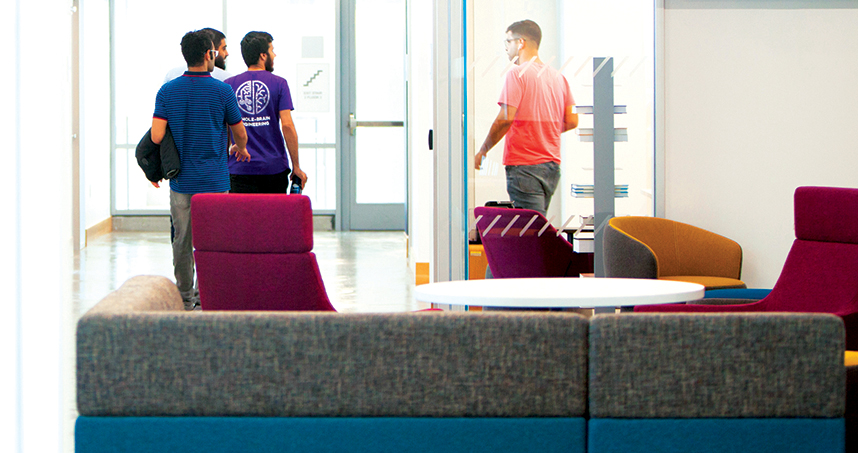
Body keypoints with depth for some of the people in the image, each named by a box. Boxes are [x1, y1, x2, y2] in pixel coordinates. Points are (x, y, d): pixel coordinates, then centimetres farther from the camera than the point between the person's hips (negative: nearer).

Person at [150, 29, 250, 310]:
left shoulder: (167, 91, 0)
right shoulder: (222, 91, -5)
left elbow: (156, 136, -7)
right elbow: (240, 134, 4)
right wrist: (241, 149, 27)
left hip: (181, 180, 2)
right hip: (214, 180, -2)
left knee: (182, 240, 8)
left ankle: (185, 297, 13)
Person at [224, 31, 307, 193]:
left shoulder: (228, 85, 4)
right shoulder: (279, 84, -1)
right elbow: (287, 125, -8)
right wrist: (296, 167, -2)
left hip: (240, 169, 1)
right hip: (274, 168, -1)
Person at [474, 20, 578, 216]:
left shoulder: (517, 73, -10)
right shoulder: (558, 76, 11)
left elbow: (505, 118, -18)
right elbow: (572, 121, 10)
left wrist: (483, 150, -7)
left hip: (524, 165, -7)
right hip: (552, 166, 7)